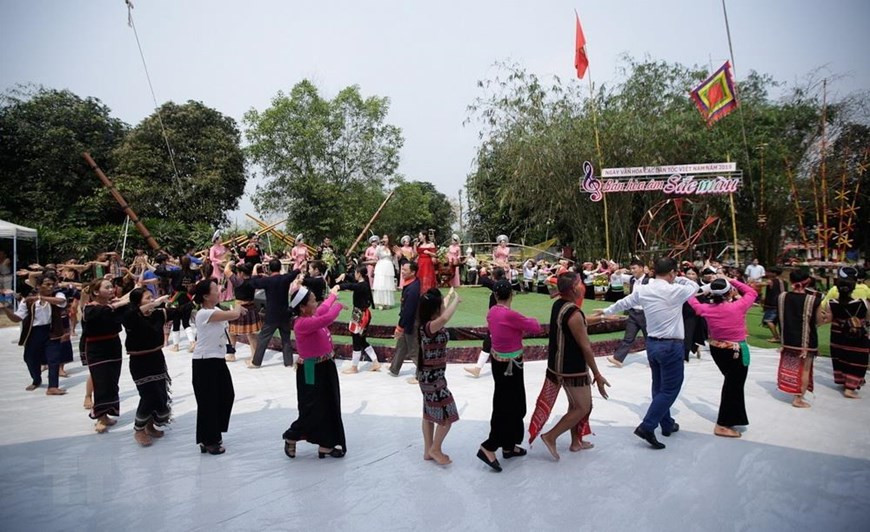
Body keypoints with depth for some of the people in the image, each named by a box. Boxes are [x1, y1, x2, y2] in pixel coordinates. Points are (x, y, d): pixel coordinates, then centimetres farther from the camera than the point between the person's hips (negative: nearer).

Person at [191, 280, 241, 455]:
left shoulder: (216, 310, 8)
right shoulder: (204, 314, -23)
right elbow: (234, 315, -25)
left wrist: (237, 309, -8)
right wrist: (238, 306, -6)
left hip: (218, 360, 9)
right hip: (204, 362, -9)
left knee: (227, 396, 15)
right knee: (208, 401, 2)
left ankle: (214, 435, 32)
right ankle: (208, 441, 17)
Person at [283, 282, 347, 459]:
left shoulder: (311, 317, 5)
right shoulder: (302, 323, -23)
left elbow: (323, 309, 26)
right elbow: (327, 318, -33)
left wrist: (332, 295, 33)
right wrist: (338, 305, -16)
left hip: (325, 368, 10)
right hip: (312, 372, -10)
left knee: (329, 407, 12)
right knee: (313, 409, -4)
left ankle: (326, 445, 21)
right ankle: (291, 437, 20)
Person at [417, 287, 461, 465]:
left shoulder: (429, 324, 1)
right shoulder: (430, 327, -26)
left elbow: (441, 314, 25)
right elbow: (444, 318, -49)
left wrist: (450, 296, 37)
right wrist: (456, 300, -33)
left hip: (429, 374, 10)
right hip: (433, 377, -10)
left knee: (429, 413, 18)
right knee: (448, 415, 0)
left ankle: (428, 450, 29)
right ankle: (435, 450, 15)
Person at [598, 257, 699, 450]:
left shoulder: (642, 290, 2)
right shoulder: (675, 291, -14)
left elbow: (624, 302, 18)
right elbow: (694, 286, 6)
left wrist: (606, 311, 34)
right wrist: (676, 279, 15)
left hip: (652, 344, 7)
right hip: (671, 346, -7)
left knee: (659, 387, 18)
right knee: (670, 389, -1)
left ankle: (667, 425, 31)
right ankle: (646, 427, -9)